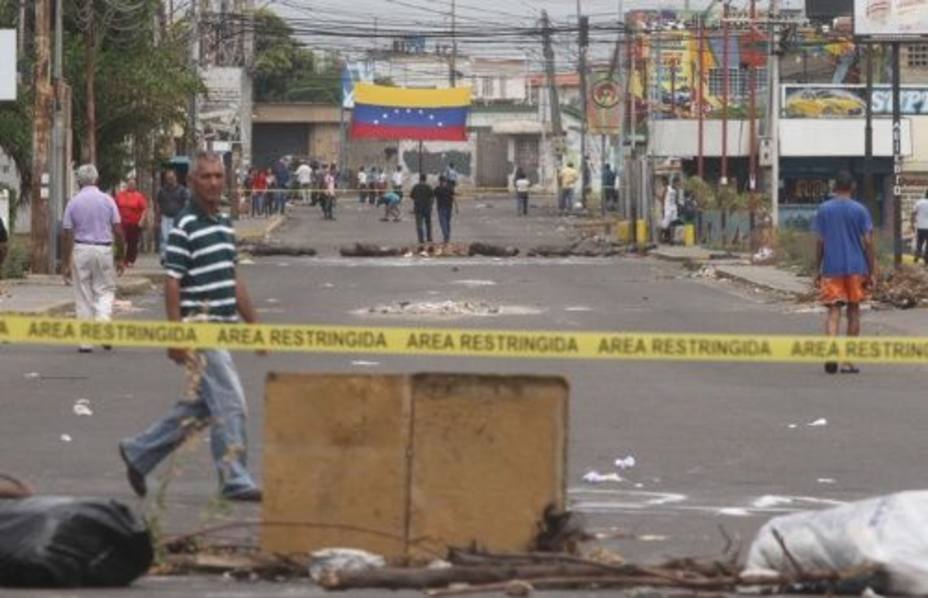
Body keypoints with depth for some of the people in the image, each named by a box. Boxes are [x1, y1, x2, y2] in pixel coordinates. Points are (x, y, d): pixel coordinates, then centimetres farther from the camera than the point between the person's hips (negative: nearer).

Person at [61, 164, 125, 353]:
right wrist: (120, 258, 8)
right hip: (104, 250, 0)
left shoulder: (73, 203, -1)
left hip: (81, 251, 0)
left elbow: (68, 236, -2)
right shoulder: (107, 200, -1)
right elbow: (118, 232, -2)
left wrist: (66, 264, 3)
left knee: (83, 297, 6)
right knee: (105, 290, 12)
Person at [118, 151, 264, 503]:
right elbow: (172, 283, -14)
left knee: (201, 405, 13)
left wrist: (253, 323, 20)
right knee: (229, 402, -9)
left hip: (224, 327, 9)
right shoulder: (185, 227, -11)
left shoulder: (225, 224, 14)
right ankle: (235, 481, -3)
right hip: (199, 326, -9)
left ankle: (139, 453, 25)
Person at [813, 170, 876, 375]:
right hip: (856, 269, 0)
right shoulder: (860, 210, -2)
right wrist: (872, 272, 1)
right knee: (853, 311, 9)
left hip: (831, 268, 0)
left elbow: (820, 242, 3)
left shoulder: (823, 210, 2)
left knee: (833, 310, -1)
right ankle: (848, 361, 11)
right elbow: (868, 243, -4)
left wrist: (817, 271, 9)